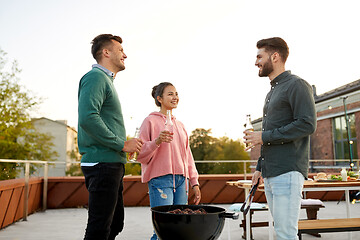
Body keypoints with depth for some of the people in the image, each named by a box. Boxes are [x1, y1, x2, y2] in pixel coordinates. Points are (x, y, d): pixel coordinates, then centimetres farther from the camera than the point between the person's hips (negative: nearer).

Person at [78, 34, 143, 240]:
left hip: (112, 164, 10)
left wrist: (126, 142, 11)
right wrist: (122, 144, -16)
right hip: (102, 163, -10)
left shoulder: (106, 80, 23)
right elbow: (87, 118, -23)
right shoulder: (95, 77, -8)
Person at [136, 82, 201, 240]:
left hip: (180, 180, 6)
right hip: (160, 179, -6)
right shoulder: (151, 121, 0)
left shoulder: (179, 125, 18)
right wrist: (157, 142, -21)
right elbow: (140, 154, -4)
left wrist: (194, 182, 16)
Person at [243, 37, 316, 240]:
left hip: (288, 172, -9)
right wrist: (260, 168, 21)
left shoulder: (296, 85, -6)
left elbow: (307, 124, -17)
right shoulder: (272, 92, 22)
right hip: (270, 175, 9)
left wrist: (264, 136, -14)